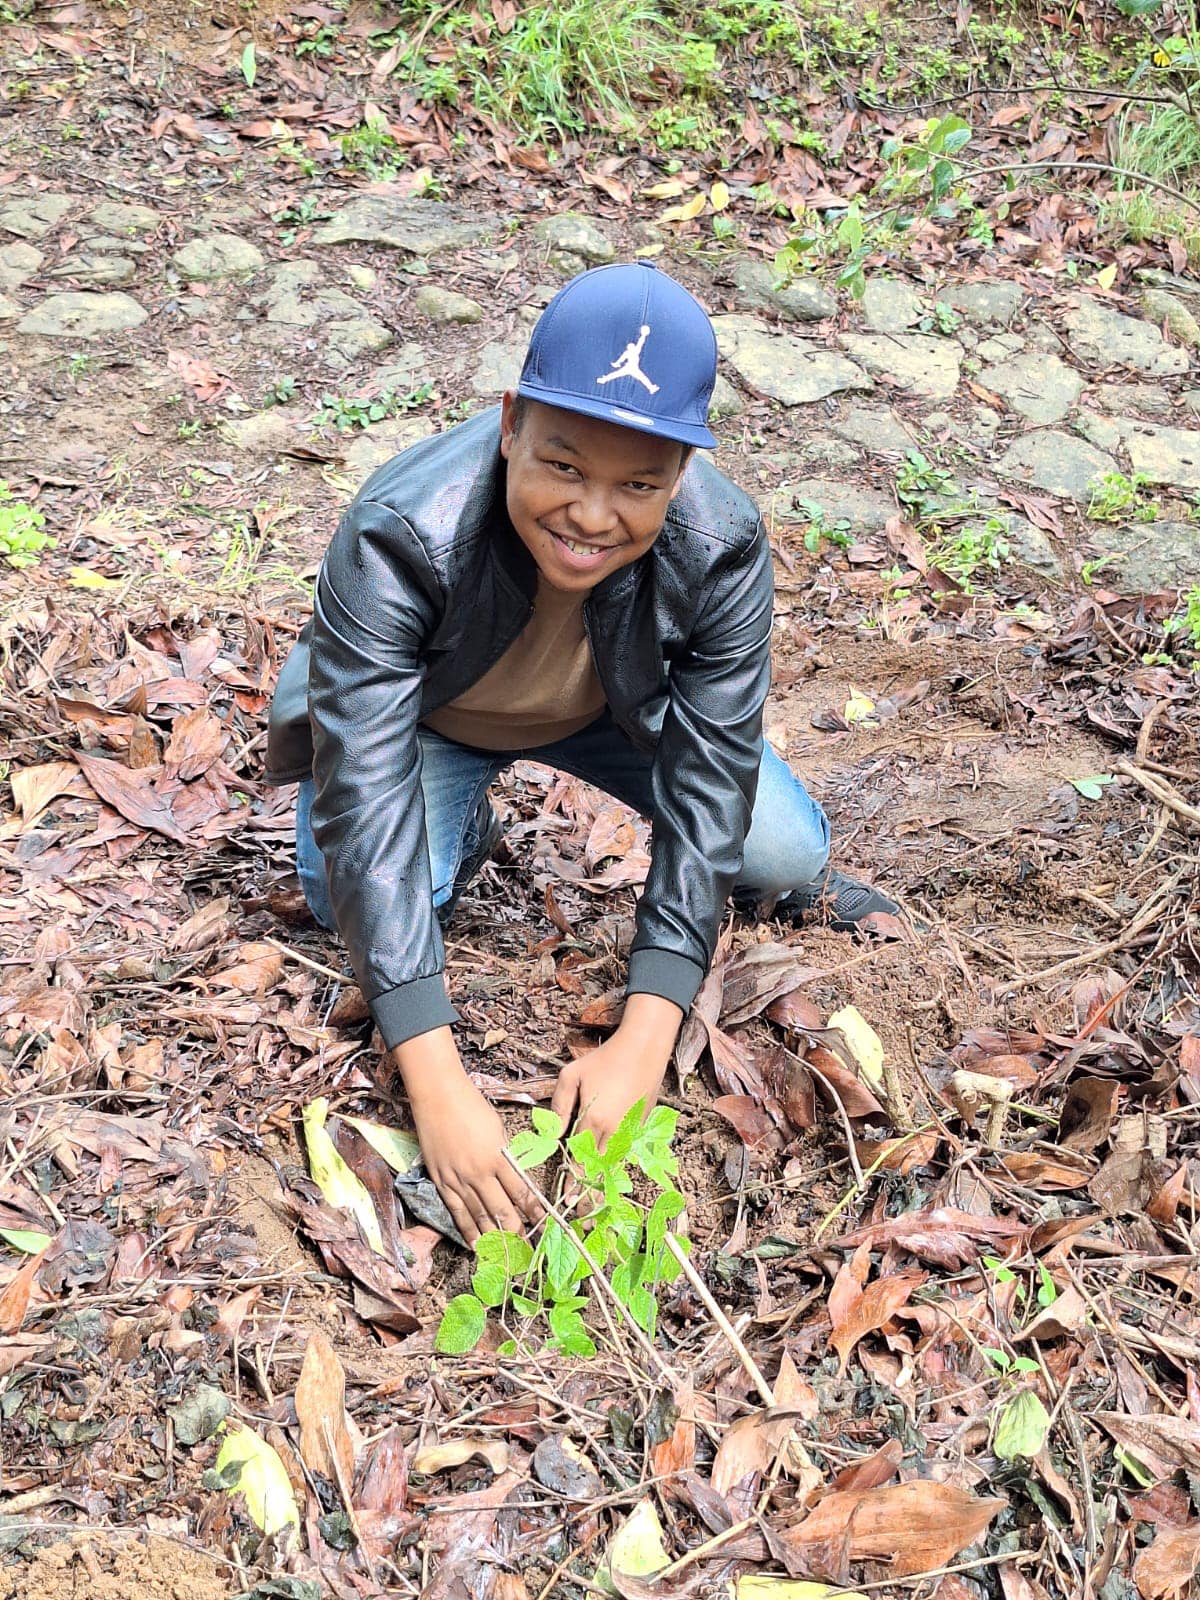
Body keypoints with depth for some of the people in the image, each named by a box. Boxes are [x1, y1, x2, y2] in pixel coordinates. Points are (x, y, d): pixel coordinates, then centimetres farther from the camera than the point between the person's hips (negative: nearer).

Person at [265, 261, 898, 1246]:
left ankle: (795, 887, 20)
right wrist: (438, 1086, -47)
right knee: (349, 897, -27)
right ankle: (468, 827, 8)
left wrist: (642, 1042, -37)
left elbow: (709, 785, -29)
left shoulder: (722, 549, -33)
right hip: (428, 717, -1)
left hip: (614, 709, 1)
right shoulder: (396, 540, -41)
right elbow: (366, 804, -41)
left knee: (787, 850, -19)